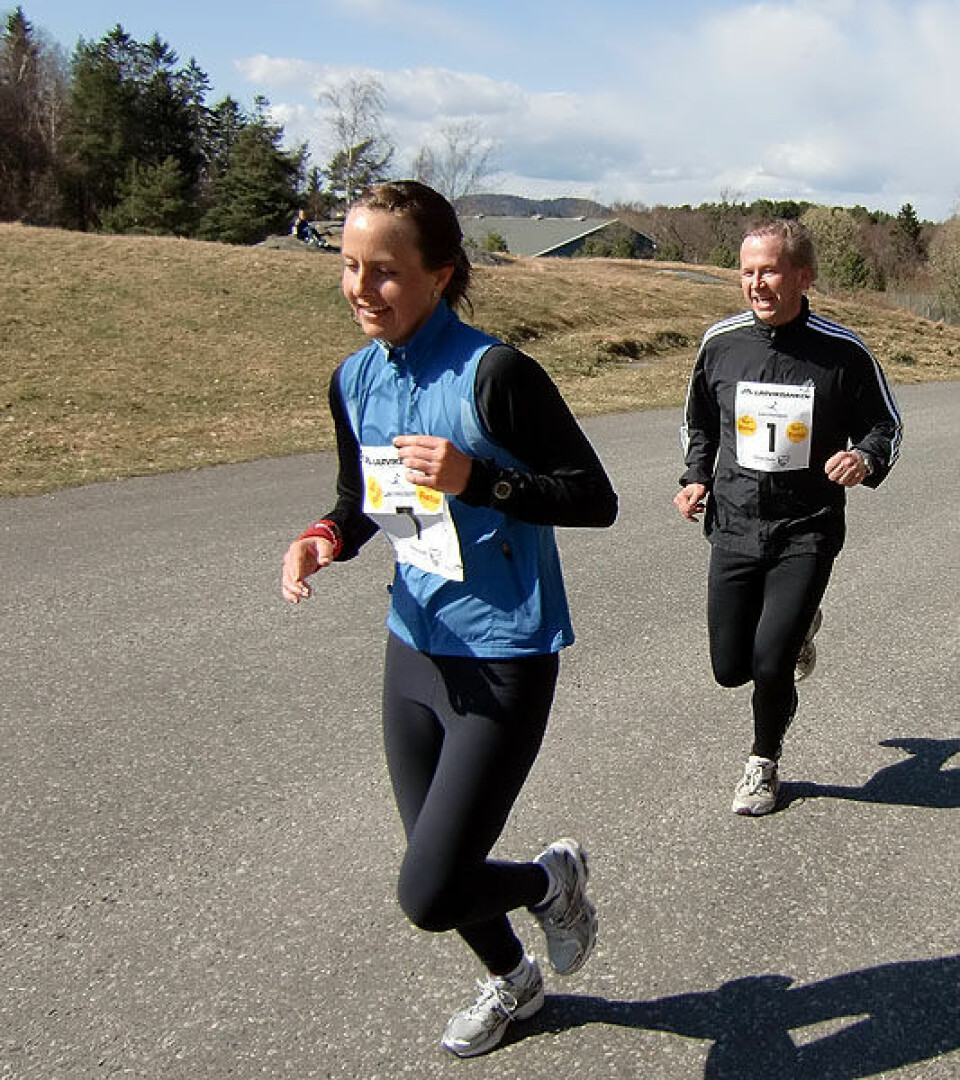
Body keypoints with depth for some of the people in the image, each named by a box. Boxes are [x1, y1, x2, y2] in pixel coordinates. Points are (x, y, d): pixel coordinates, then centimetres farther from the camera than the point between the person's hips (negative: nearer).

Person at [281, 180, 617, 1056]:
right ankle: (511, 982, 52)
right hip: (414, 648, 7)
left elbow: (595, 499, -14)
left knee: (429, 895, -7)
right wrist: (325, 538, -8)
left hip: (503, 661, -7)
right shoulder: (355, 379, 2)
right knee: (439, 863, 21)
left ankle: (553, 877, 26)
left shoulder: (494, 373, -19)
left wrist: (475, 478, -27)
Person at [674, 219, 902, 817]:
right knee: (730, 668, 7)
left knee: (769, 664, -12)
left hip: (806, 530, -3)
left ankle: (764, 764, 20)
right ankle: (796, 626, 42)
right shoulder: (720, 342, -2)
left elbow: (885, 424, 4)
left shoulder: (844, 352, -10)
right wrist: (697, 479, 1)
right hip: (734, 526, 3)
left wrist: (865, 460, -18)